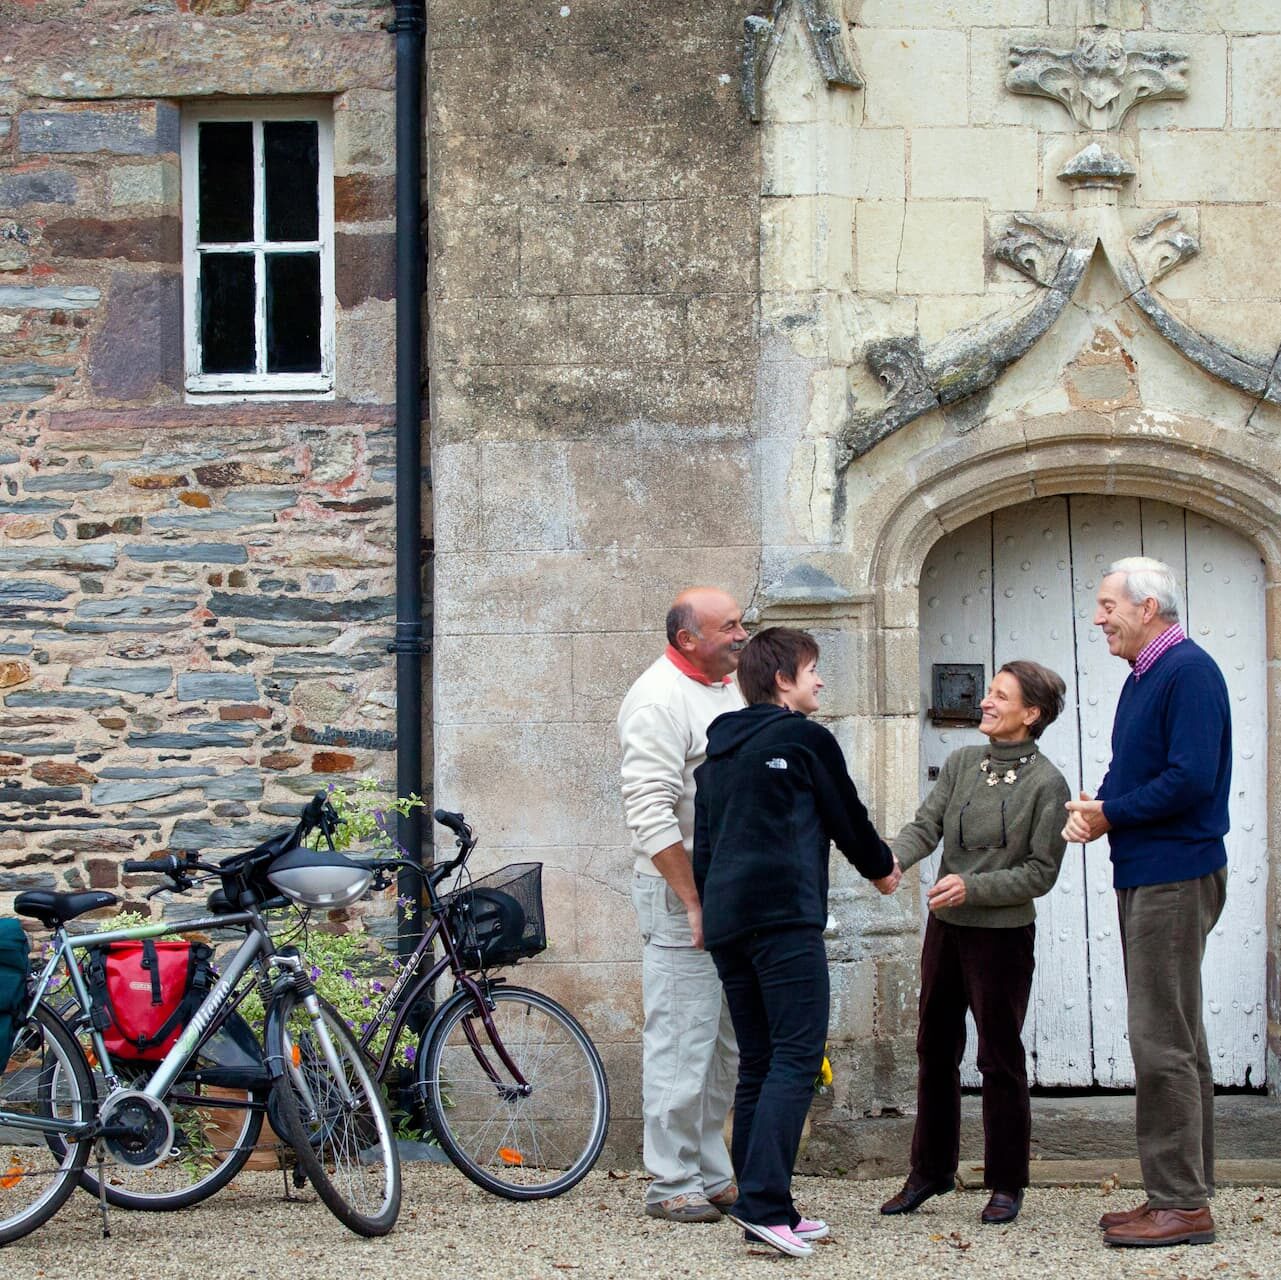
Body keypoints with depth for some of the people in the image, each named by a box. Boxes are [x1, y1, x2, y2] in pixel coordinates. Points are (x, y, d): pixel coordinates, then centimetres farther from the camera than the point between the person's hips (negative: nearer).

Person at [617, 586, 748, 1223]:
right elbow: (651, 813, -21)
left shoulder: (728, 689, 16)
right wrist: (694, 902, -21)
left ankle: (713, 1176, 20)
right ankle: (672, 1183, 0)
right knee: (681, 1041, -6)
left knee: (723, 1045, 13)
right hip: (681, 891, -9)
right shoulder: (659, 699, -14)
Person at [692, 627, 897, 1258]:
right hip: (785, 916, -8)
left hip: (725, 921, 8)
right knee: (797, 1057, -12)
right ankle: (763, 1200, -25)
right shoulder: (806, 739, 0)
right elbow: (846, 816, 8)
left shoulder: (718, 751, 22)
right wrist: (882, 868, 25)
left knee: (757, 1063, 9)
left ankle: (763, 1208, 5)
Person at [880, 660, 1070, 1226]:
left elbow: (1041, 872, -10)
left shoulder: (1047, 784, -9)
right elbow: (925, 826, -1)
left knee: (1000, 1058, 1)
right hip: (946, 927, 5)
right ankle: (930, 1169, 24)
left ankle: (1006, 1183, 12)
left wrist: (973, 887, -20)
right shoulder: (961, 764, 6)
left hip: (1004, 934, -5)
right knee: (935, 1050, 12)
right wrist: (891, 858, -22)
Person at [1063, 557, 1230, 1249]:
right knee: (1176, 1039, 14)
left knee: (1162, 1044, -10)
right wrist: (1098, 805, -1)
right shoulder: (1142, 677, 16)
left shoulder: (1189, 672, -15)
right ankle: (1183, 1194, 20)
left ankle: (1181, 1204, -6)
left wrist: (1111, 815, -13)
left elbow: (1192, 779, -24)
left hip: (1175, 879, -11)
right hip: (1145, 876, 11)